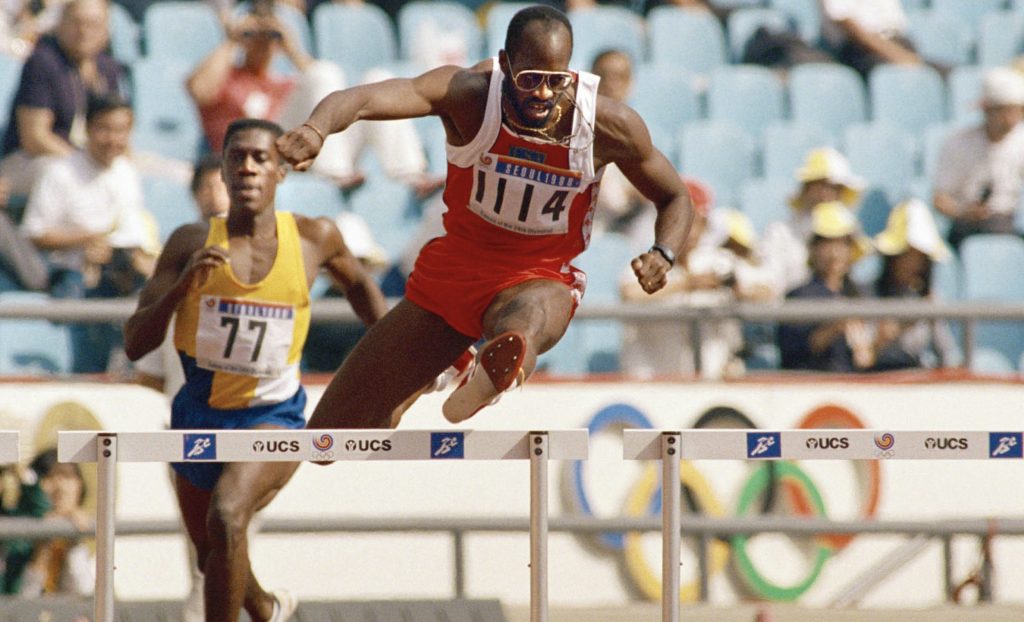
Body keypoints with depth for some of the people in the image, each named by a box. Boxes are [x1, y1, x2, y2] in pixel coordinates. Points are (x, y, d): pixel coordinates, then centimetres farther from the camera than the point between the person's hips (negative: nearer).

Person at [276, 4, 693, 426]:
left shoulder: (611, 126, -16)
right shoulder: (468, 94, -21)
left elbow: (675, 199, 1)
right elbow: (365, 99, -38)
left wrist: (662, 256, -21)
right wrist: (315, 129, -61)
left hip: (541, 280, -2)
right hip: (453, 266, 2)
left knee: (528, 316, -44)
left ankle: (496, 372, -79)